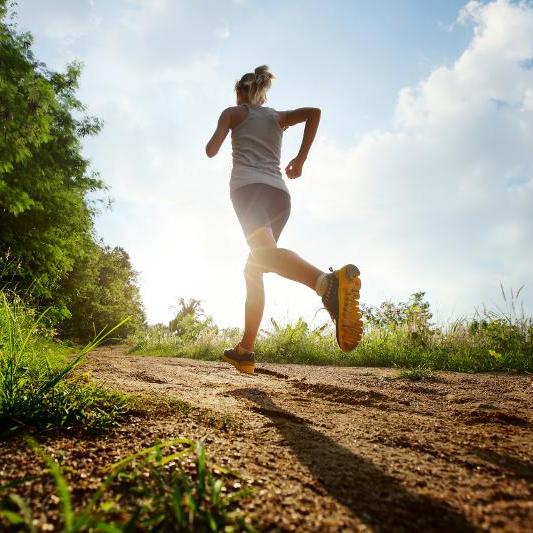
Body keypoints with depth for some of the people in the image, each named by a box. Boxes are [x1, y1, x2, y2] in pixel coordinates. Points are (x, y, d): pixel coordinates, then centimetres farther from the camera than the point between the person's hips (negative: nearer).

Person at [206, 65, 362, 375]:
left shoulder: (233, 112, 20)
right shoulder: (278, 117, 28)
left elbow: (212, 151, 10)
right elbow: (314, 111, 10)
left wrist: (214, 139, 33)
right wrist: (301, 158, 12)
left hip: (248, 186, -5)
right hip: (280, 194, 5)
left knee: (266, 254, -31)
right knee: (253, 269, 14)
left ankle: (329, 282, -63)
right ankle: (246, 350, 11)